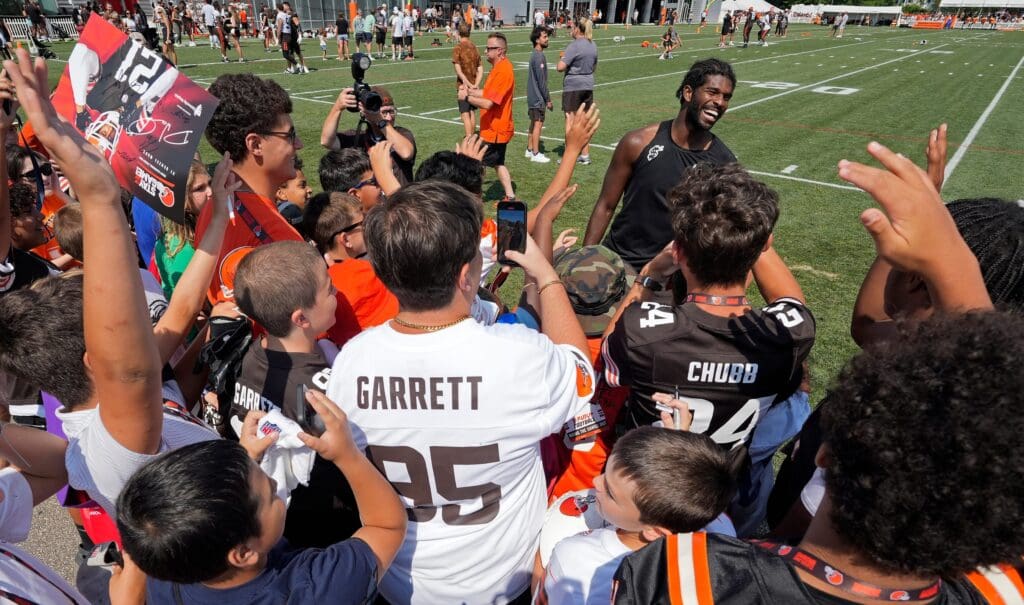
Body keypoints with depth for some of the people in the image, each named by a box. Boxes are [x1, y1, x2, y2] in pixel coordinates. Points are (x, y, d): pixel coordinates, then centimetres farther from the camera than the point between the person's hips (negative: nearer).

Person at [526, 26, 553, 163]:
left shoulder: (535, 55, 12)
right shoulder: (539, 56, -17)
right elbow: (541, 81, -19)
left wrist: (545, 97, 20)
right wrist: (548, 99, -15)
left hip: (533, 96, 10)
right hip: (538, 97, -10)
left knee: (534, 122, 15)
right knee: (538, 123, -6)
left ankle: (530, 149, 23)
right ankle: (535, 154, -2)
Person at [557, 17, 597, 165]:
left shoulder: (574, 46, -15)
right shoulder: (593, 45, 9)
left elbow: (560, 67, -19)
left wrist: (561, 60, 0)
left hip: (573, 86, -7)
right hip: (588, 86, 7)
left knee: (570, 120, 0)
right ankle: (585, 155, 18)